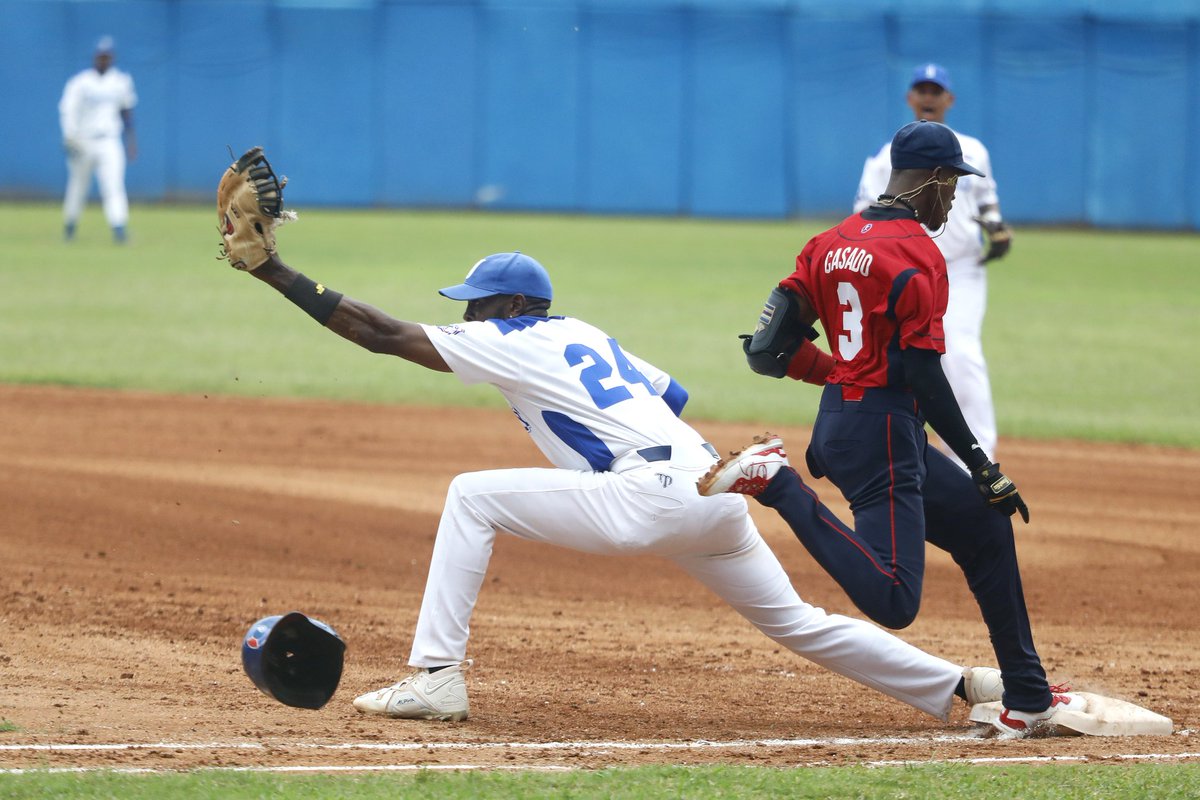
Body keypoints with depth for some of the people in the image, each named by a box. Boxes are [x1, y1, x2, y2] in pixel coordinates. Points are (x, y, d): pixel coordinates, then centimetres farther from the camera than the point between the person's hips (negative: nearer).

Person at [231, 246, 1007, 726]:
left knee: (472, 497, -2)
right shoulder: (584, 335, 25)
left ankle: (436, 678, -8)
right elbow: (675, 394, 29)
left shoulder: (512, 341, 2)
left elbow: (382, 332, -1)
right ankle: (966, 684, 14)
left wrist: (275, 272, 0)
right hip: (717, 489, 9)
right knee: (797, 622, 20)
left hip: (656, 493, -9)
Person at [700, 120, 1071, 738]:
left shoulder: (830, 243, 11)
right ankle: (777, 484, -18)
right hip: (884, 434, -10)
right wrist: (982, 467, -15)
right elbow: (925, 376, -18)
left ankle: (1027, 699, 20)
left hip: (837, 425, 10)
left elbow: (772, 349, 9)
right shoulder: (918, 255, -13)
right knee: (892, 600, -19)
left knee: (985, 527, 19)